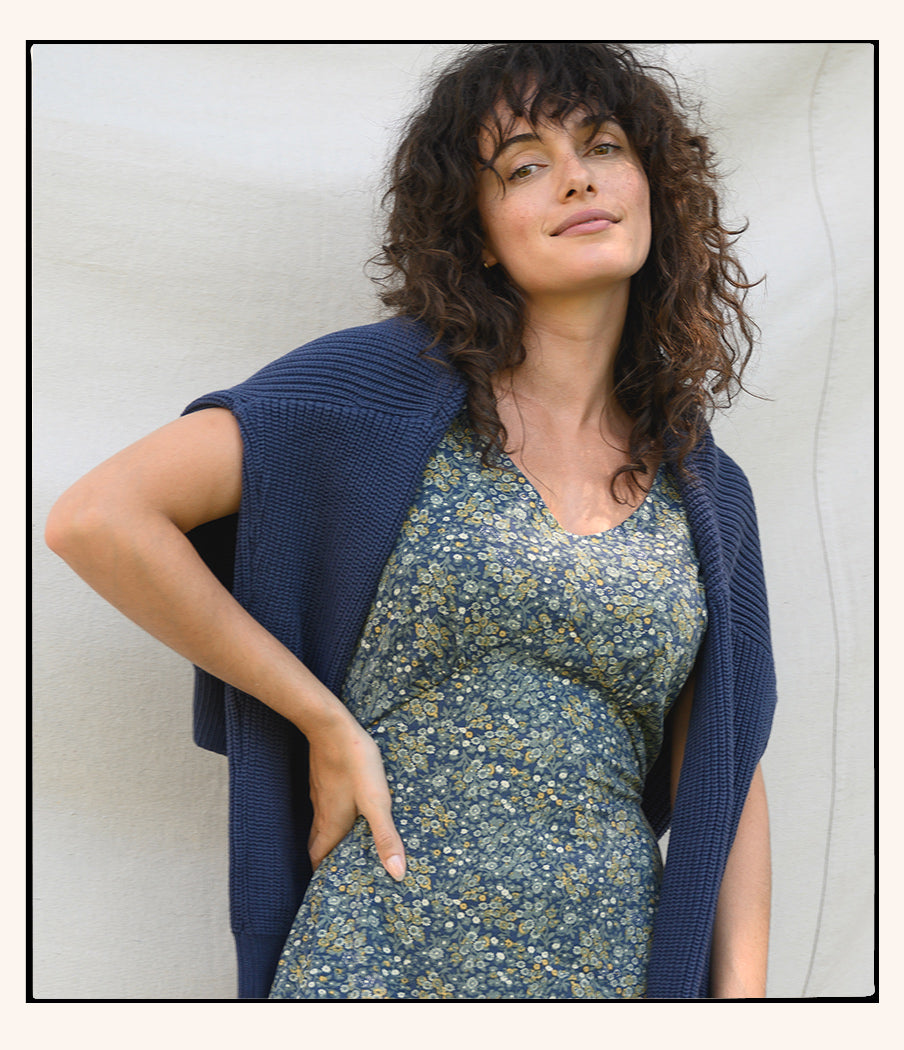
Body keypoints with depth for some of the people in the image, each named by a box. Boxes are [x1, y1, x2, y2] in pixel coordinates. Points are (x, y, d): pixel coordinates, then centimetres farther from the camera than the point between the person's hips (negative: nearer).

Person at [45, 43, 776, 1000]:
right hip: (377, 965, -3)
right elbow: (95, 517, -13)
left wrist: (740, 994, -3)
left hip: (619, 972, 4)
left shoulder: (705, 492, 7)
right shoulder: (391, 387, -6)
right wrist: (325, 722, -11)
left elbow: (724, 781, 8)